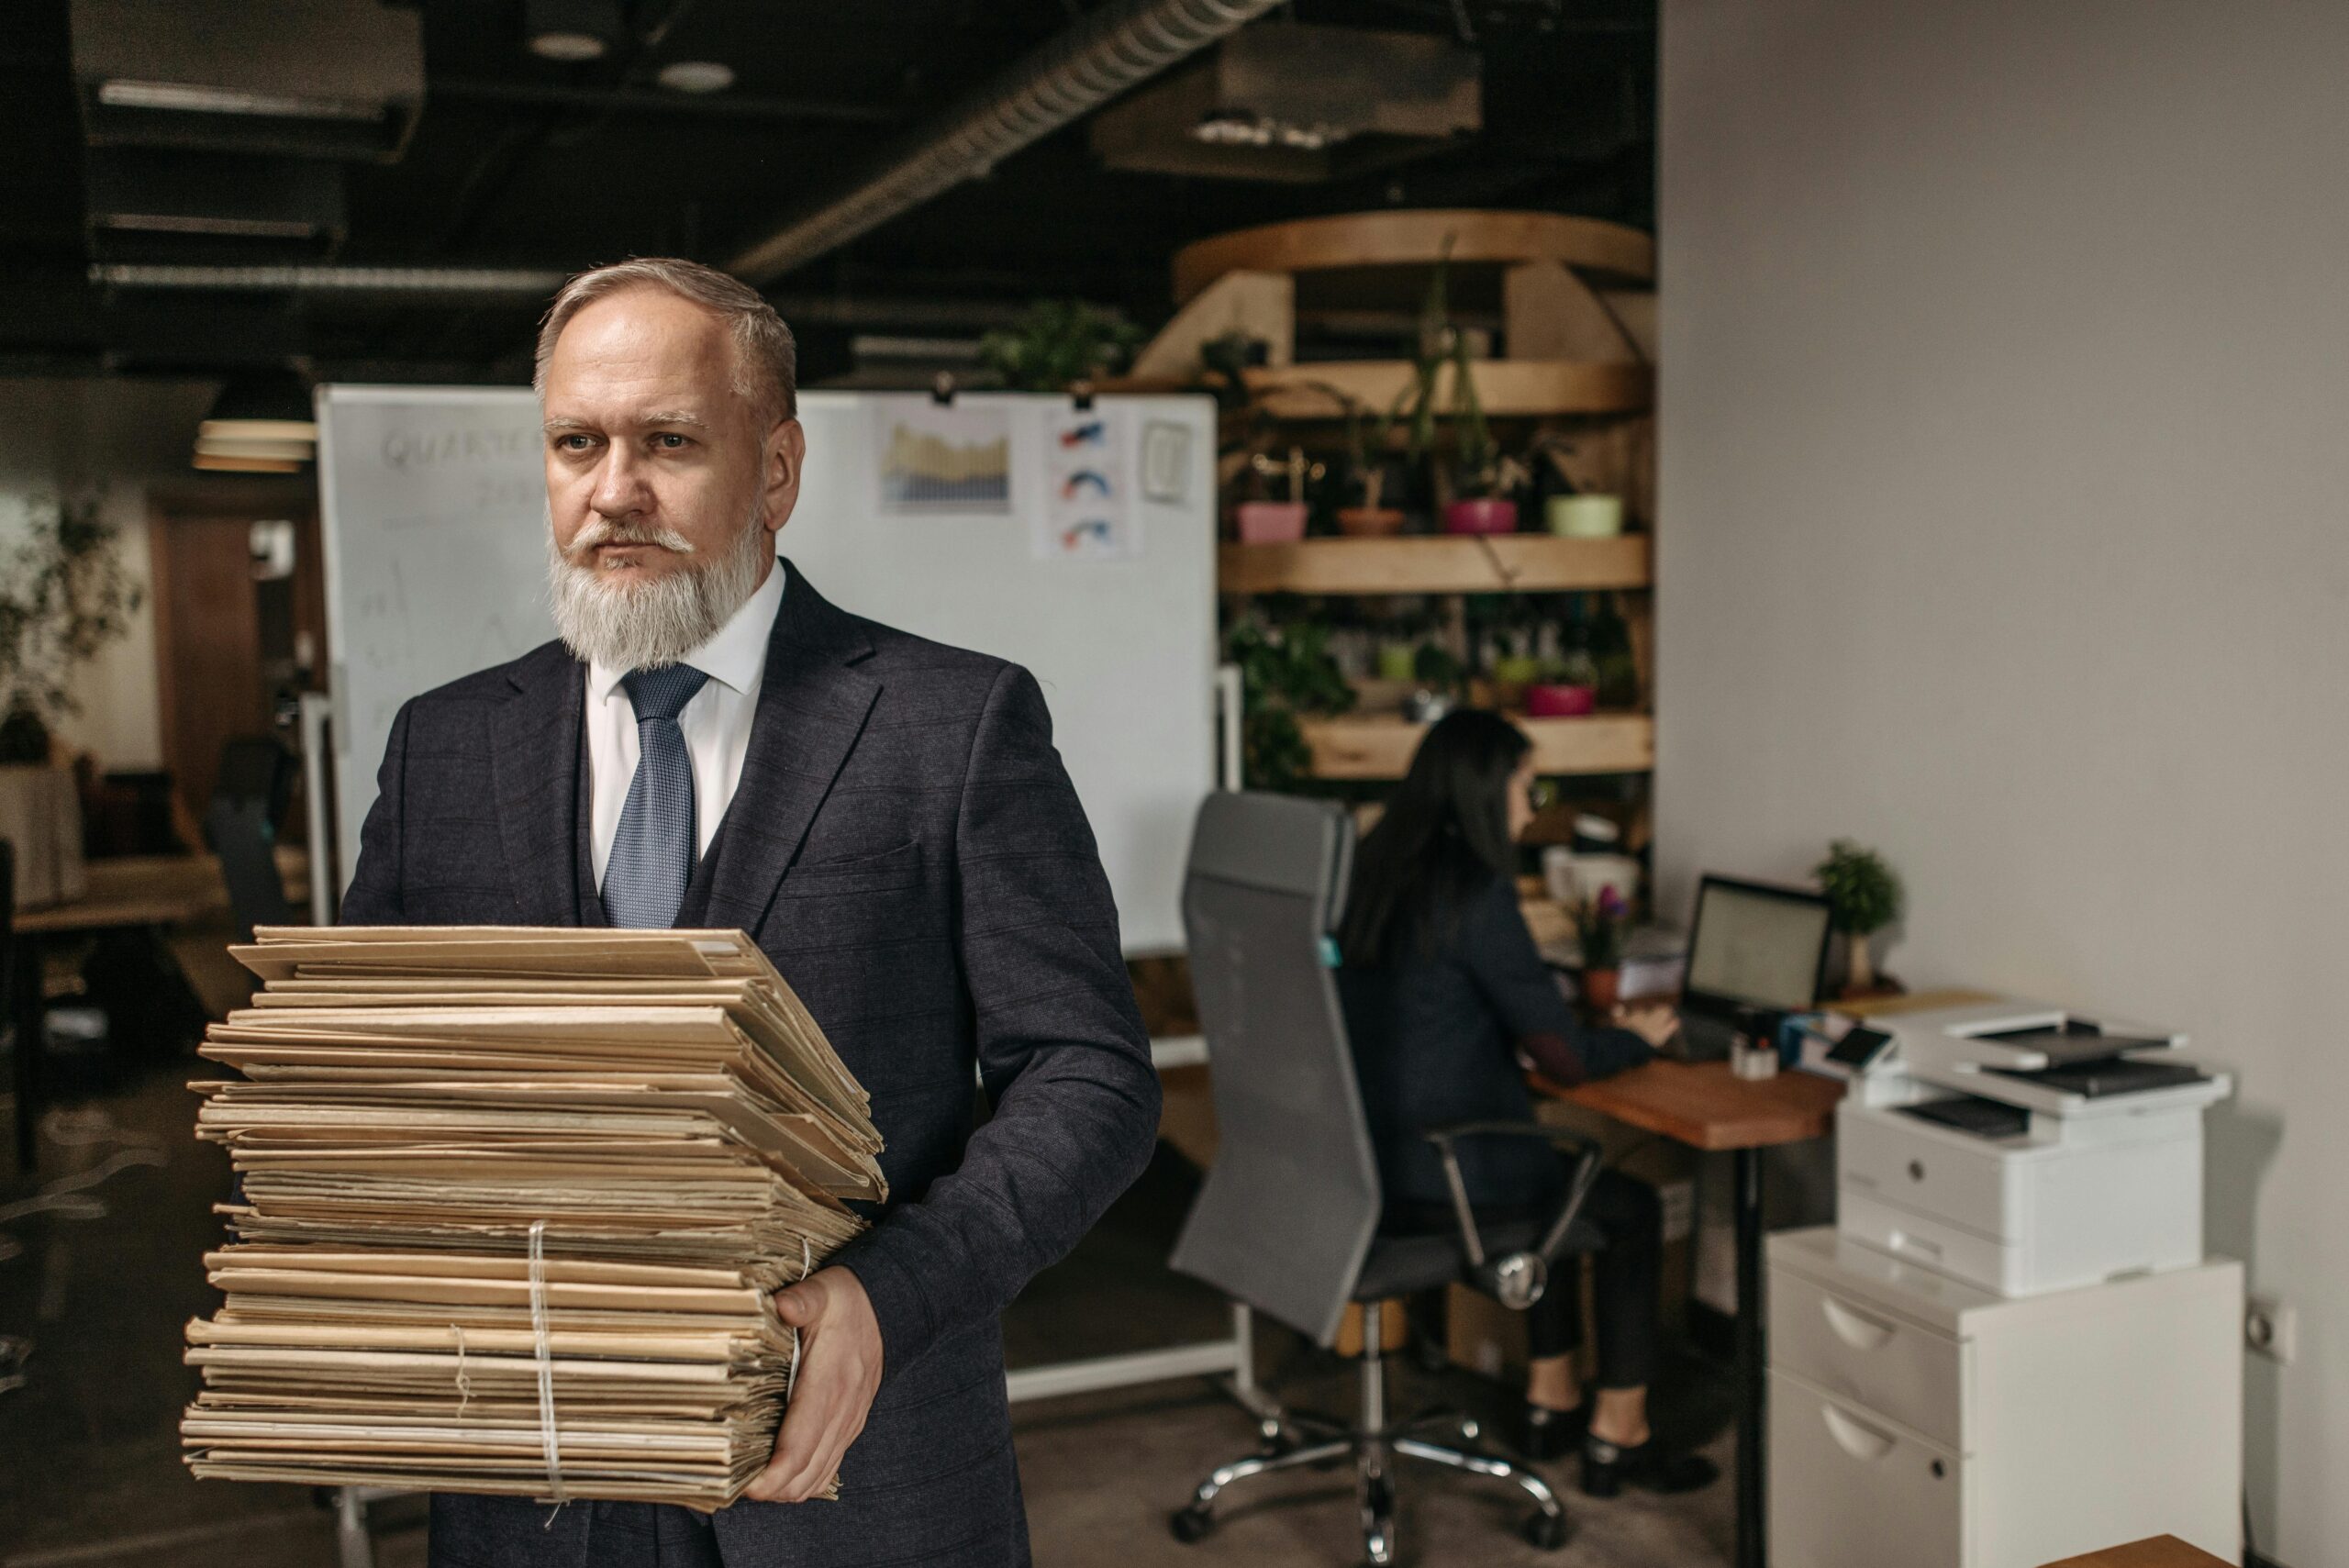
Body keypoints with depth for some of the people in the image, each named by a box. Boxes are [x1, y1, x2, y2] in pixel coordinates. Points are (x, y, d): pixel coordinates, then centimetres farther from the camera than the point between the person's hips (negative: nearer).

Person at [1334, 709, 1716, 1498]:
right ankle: (1617, 1434, 25)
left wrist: (1598, 1024, 19)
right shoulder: (1474, 891, -19)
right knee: (1632, 1209, 16)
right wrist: (1637, 1038, 6)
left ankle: (1550, 1399, 38)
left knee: (1556, 1172, 31)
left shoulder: (1372, 871, 5)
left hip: (1365, 1164, 8)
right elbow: (1564, 1056, -15)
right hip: (1438, 1180, -8)